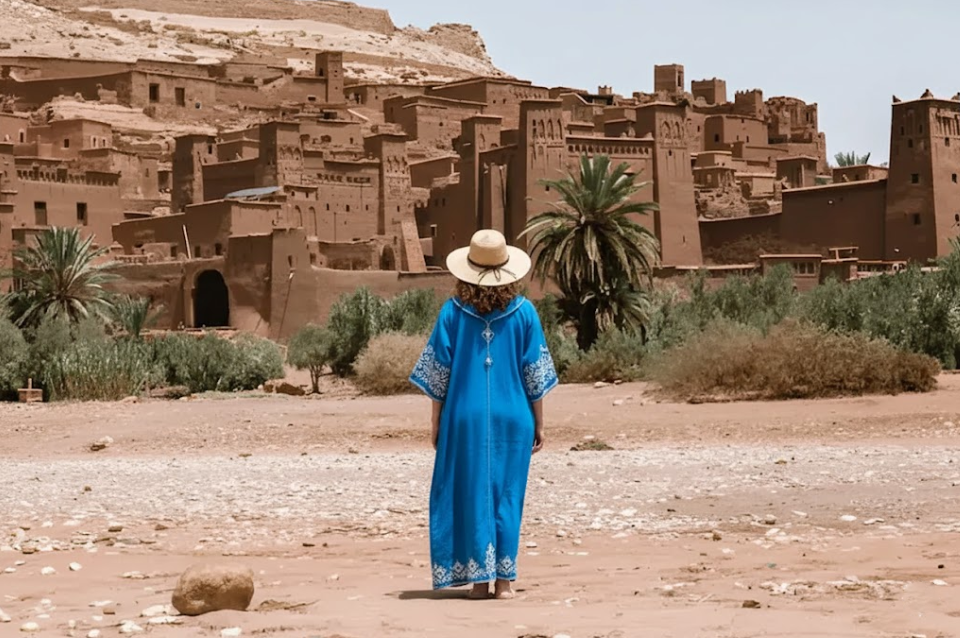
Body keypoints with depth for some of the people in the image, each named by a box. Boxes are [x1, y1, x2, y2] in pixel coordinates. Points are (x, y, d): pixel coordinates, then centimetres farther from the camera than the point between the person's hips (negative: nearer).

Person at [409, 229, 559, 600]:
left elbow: (438, 374, -1)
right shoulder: (524, 312, -2)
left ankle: (479, 579, 6)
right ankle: (504, 580, 7)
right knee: (507, 495, 8)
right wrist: (539, 425, 9)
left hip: (466, 417, -1)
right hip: (513, 418, 1)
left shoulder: (453, 312, -4)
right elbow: (535, 375, 1)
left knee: (471, 495, 6)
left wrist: (436, 423, 9)